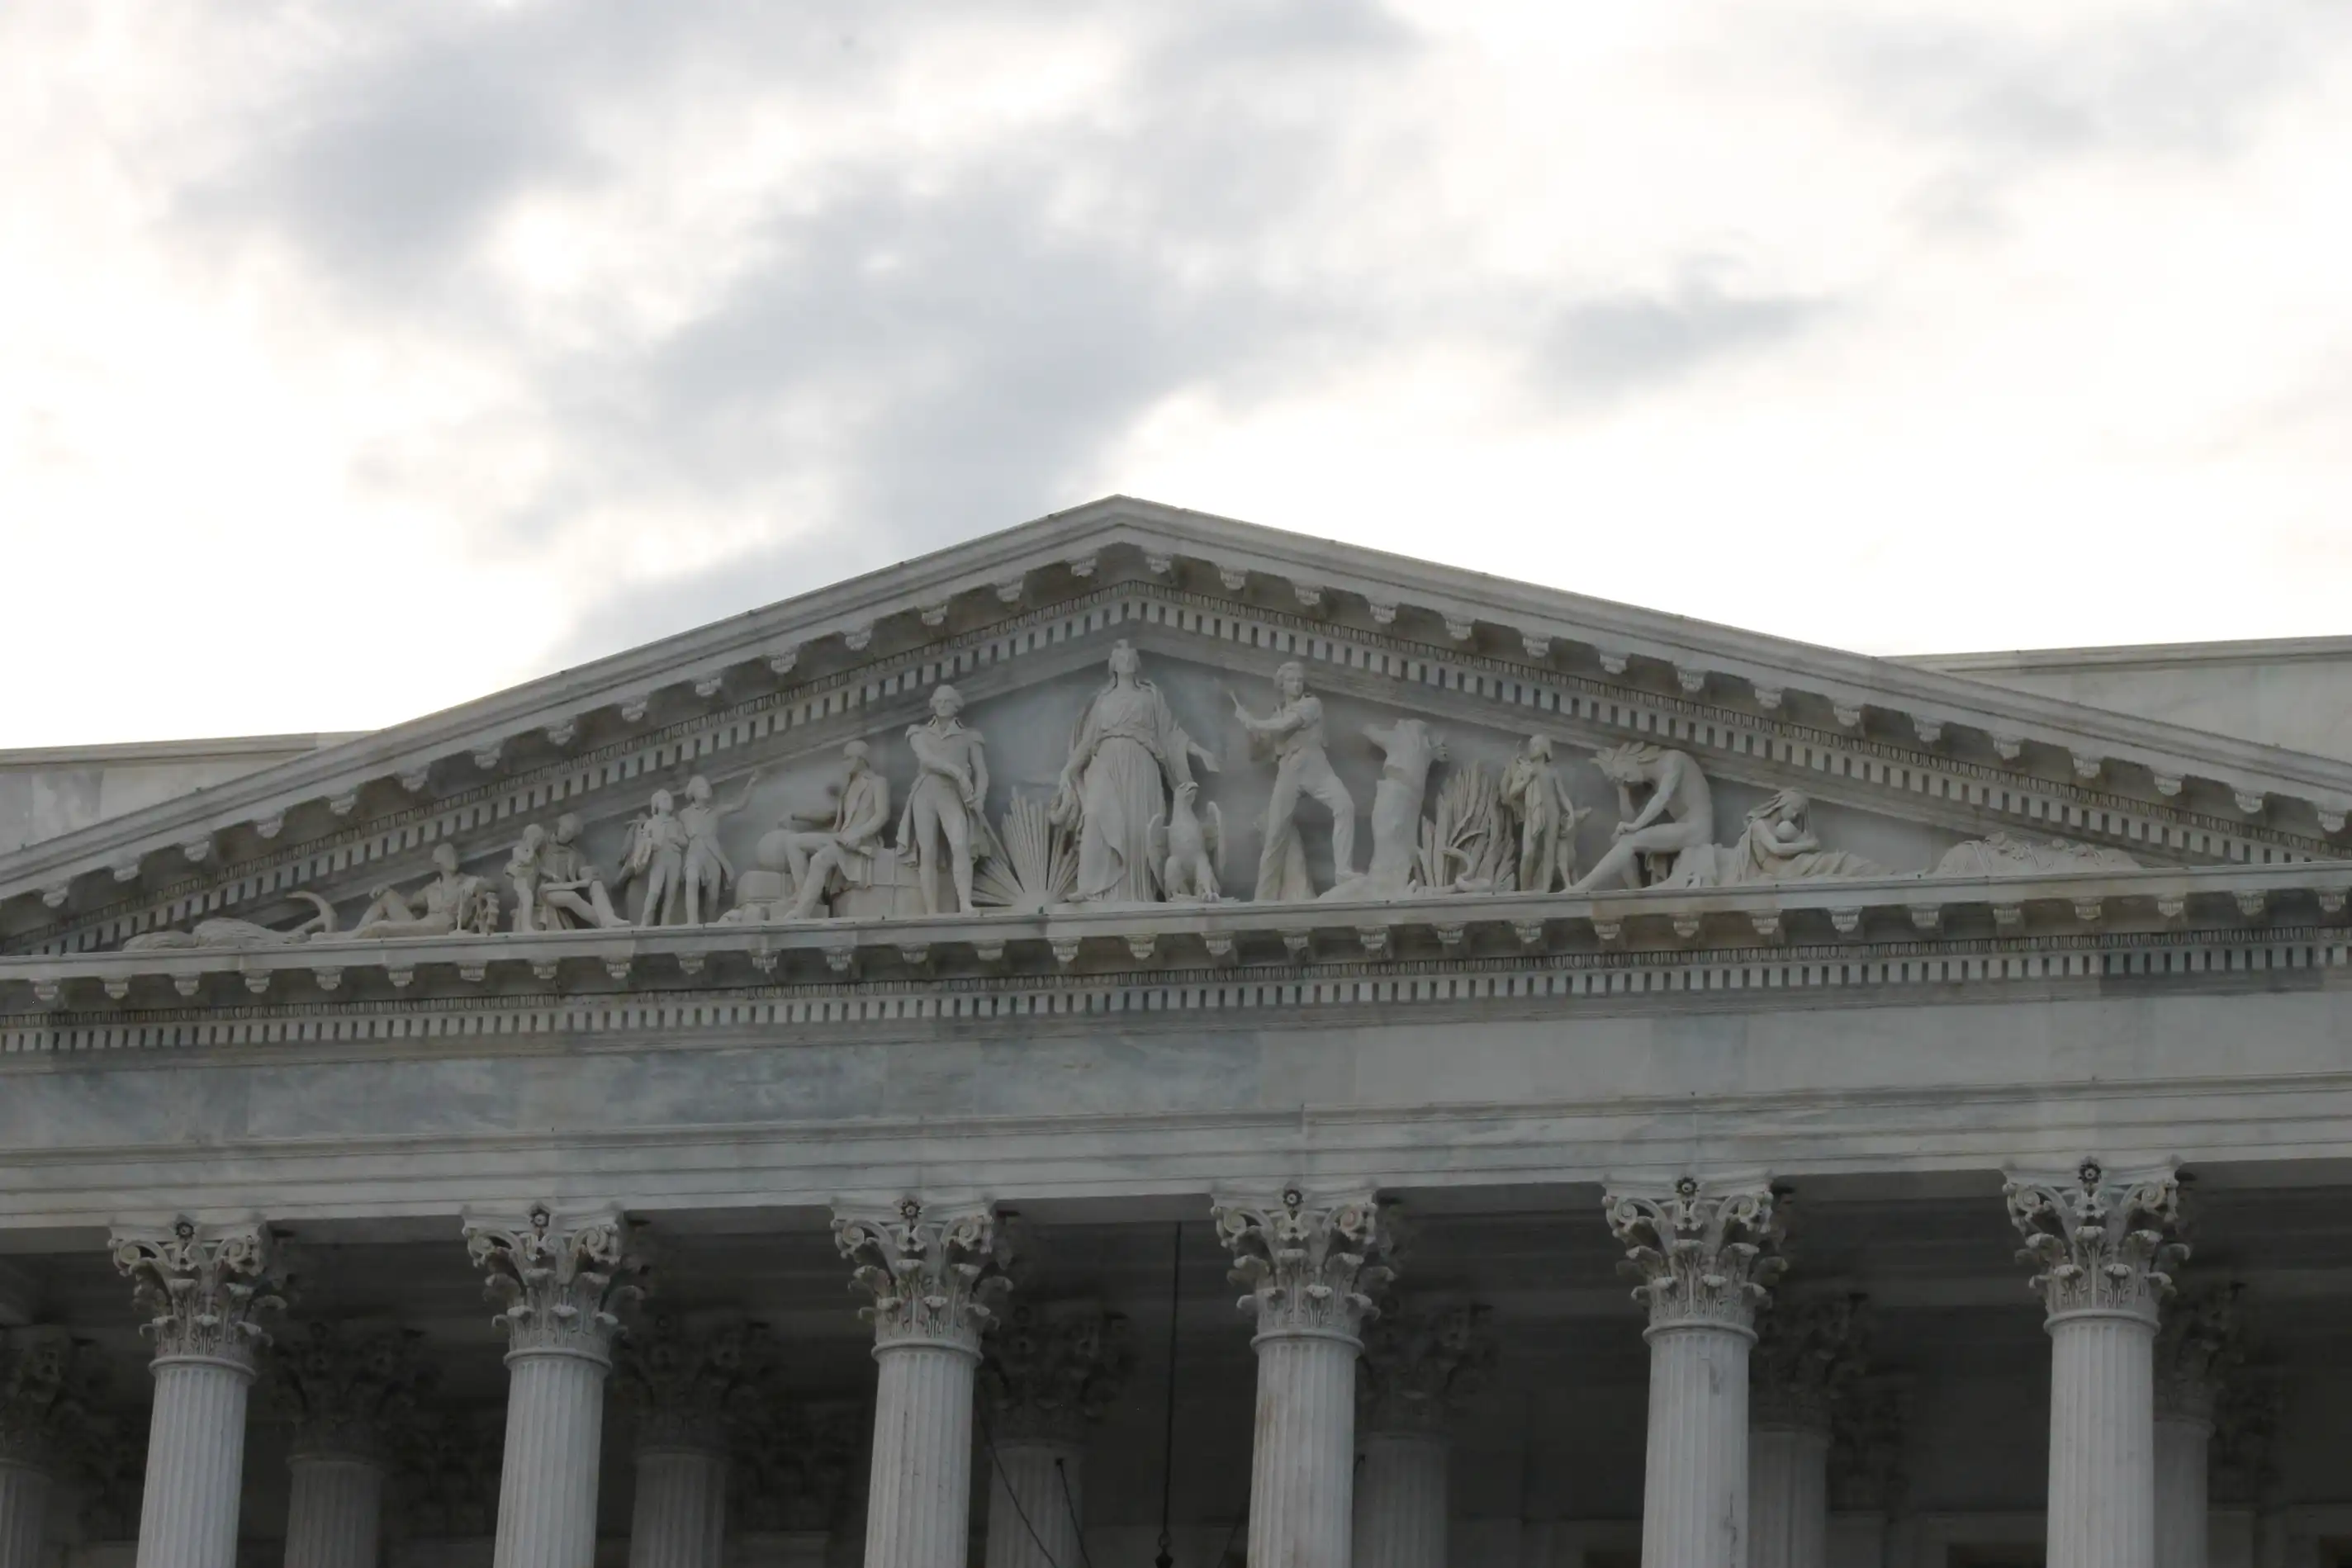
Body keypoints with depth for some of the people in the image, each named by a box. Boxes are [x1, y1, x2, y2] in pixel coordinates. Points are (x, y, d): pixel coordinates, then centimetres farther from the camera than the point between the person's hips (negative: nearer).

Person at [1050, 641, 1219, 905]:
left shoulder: (1150, 695, 17)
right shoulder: (1103, 699, 20)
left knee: (1137, 828, -11)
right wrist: (1068, 769, 13)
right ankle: (1095, 890, -29)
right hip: (1106, 766, 0)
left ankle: (1133, 893, -11)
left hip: (1138, 767, 0)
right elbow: (1088, 738, 19)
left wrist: (1200, 751, 1)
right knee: (1099, 820, -22)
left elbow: (1171, 731, 12)